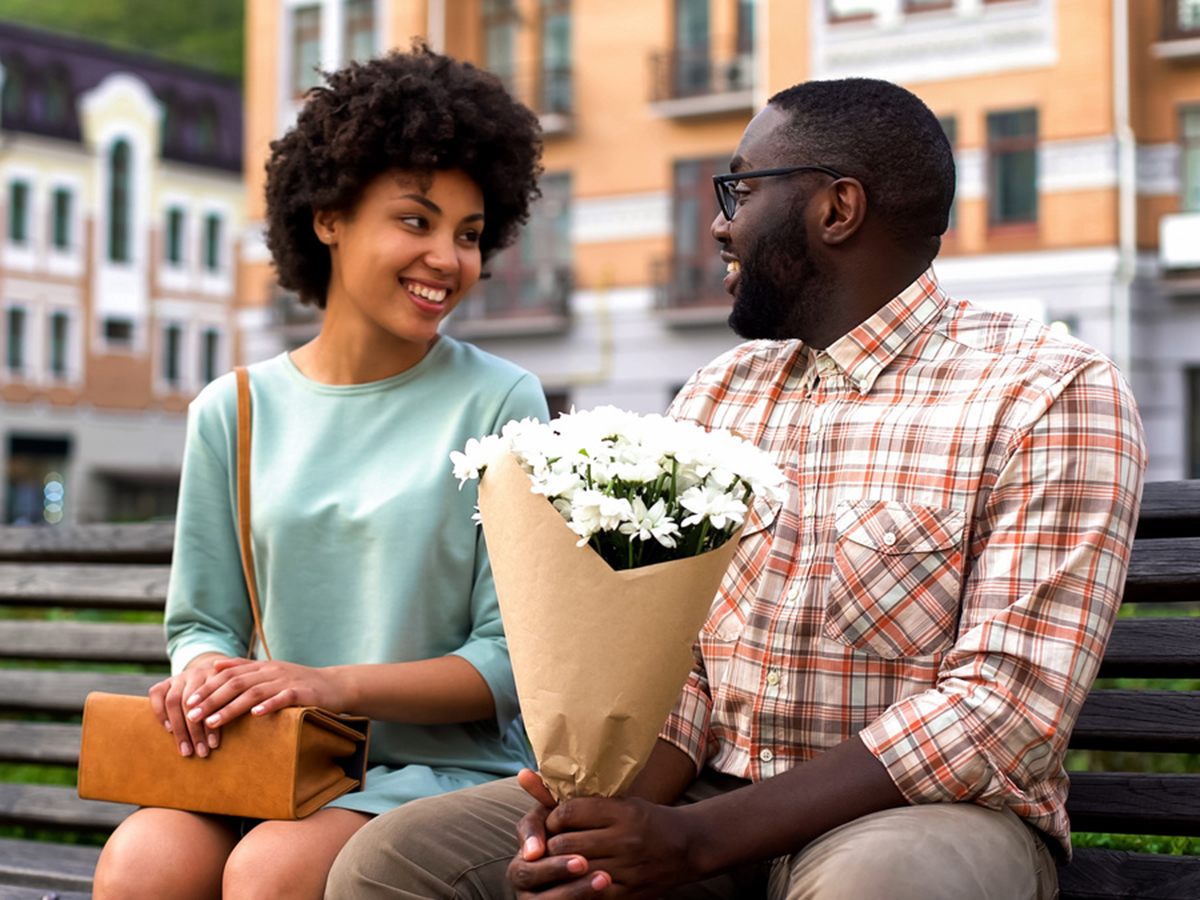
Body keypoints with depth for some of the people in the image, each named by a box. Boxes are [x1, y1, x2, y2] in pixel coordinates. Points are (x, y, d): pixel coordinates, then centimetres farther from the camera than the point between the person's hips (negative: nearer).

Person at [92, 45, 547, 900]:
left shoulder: (500, 404, 0)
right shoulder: (234, 411, 10)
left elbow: (512, 664, -3)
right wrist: (205, 671, -10)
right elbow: (204, 620, 15)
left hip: (446, 768, -2)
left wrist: (338, 684, -17)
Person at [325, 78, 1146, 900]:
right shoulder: (716, 398, 12)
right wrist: (609, 814, -16)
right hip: (708, 799, 5)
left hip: (924, 812, -4)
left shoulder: (1053, 396, -9)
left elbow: (1007, 709, -18)